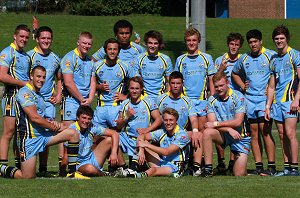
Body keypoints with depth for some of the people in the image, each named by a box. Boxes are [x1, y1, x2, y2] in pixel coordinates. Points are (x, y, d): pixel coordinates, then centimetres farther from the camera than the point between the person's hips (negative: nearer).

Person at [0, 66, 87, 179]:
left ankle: (72, 172, -5)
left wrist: (51, 122, 0)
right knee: (28, 177, -12)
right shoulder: (25, 92, -11)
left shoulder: (39, 95, 18)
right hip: (29, 138, -9)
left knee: (73, 134, -5)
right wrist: (54, 127, -9)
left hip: (42, 135, 9)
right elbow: (34, 118, -19)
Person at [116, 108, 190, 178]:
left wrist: (146, 145, -17)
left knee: (154, 170, -37)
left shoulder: (182, 135, -14)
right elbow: (141, 136, 7)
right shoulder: (162, 132, 5)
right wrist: (141, 150, -15)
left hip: (175, 168, -7)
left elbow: (166, 152, -23)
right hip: (163, 162, 7)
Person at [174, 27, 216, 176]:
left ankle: (197, 164, -9)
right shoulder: (180, 60, 11)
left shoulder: (206, 58, 8)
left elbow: (211, 81, 9)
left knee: (201, 130, -6)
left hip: (202, 100, -1)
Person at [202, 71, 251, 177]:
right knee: (207, 132, -31)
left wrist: (216, 124, -18)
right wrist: (229, 129, -25)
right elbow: (211, 122, -9)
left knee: (239, 175, -8)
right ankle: (208, 169, -25)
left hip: (240, 136, -3)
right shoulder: (212, 99, -1)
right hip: (223, 136, 3)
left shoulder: (238, 97, -11)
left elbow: (238, 122, -18)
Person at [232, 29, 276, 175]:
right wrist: (242, 86, 14)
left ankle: (271, 166, -10)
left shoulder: (271, 55, -1)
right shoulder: (244, 58, 12)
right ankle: (258, 166, 8)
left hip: (265, 98, -5)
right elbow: (234, 74, 29)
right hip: (249, 99, 5)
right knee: (254, 134, 4)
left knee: (265, 131, -13)